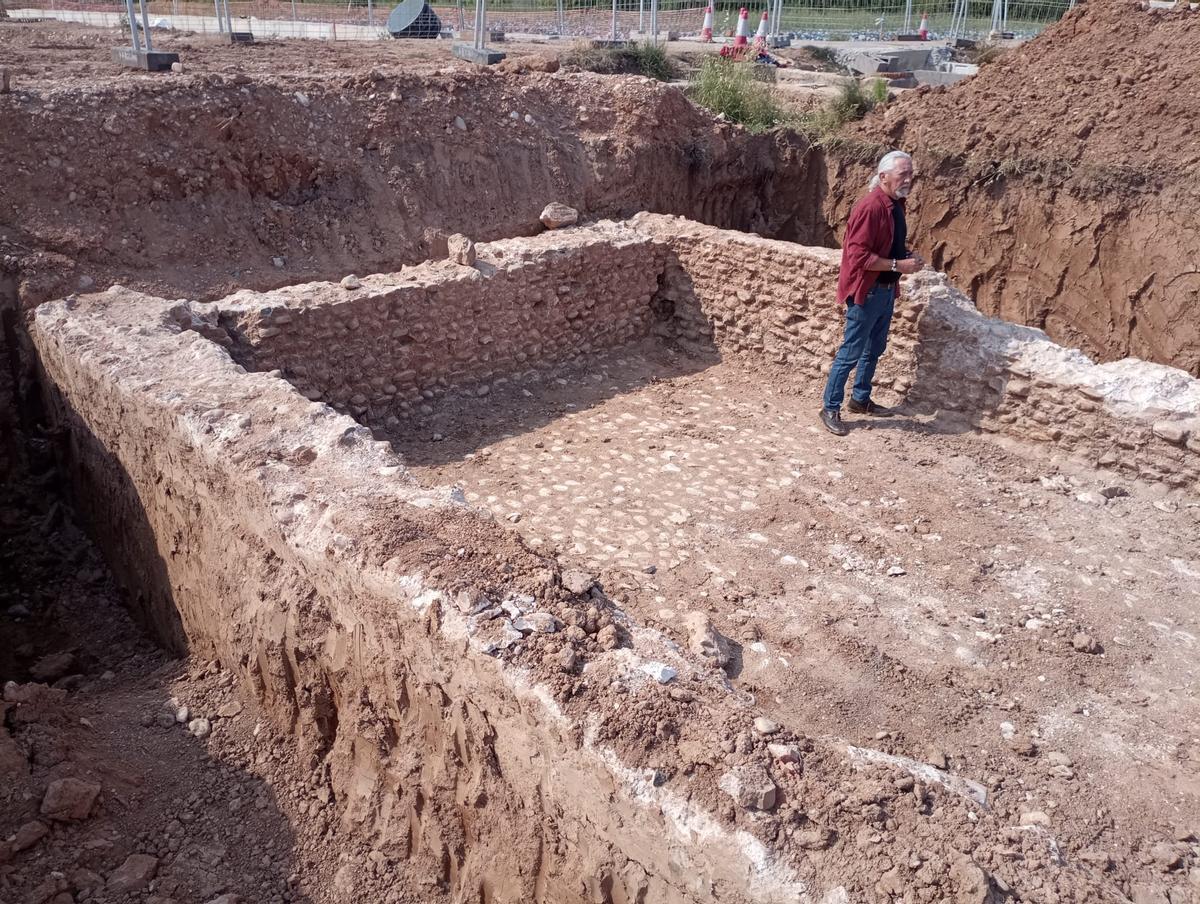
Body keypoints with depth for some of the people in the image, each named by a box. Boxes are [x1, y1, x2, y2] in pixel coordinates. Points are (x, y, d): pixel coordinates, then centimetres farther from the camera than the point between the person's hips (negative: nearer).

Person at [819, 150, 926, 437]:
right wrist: (898, 265, -22)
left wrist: (908, 256, 3)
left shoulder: (896, 204, 9)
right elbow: (858, 255, -25)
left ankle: (861, 399, 32)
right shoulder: (870, 207, -20)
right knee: (851, 352, -3)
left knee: (875, 349, 18)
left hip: (886, 290, 9)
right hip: (866, 291, -9)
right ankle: (830, 408, 6)